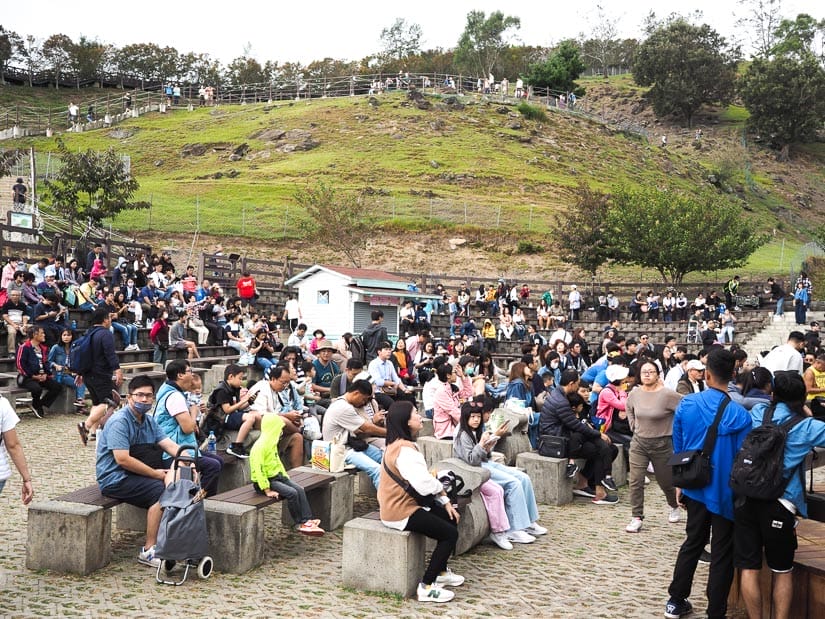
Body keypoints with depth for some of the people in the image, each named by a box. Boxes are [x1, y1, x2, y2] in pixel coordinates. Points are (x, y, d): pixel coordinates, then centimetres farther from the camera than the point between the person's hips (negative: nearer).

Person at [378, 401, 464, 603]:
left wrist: (445, 501, 3)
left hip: (404, 504, 10)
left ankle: (441, 572, 28)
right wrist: (439, 487, -6)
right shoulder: (405, 450, -23)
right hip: (401, 512, -10)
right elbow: (424, 485, -30)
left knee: (450, 518, 16)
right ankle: (426, 587, -4)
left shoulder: (401, 445, 11)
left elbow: (422, 479, 11)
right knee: (450, 533, -8)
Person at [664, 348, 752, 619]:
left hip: (695, 487, 4)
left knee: (693, 543, 20)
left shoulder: (686, 404, -8)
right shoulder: (740, 415, -19)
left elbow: (678, 448, 2)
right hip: (726, 492, -4)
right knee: (722, 553, 7)